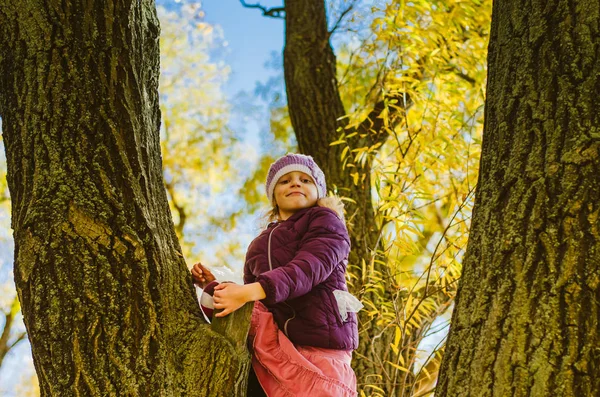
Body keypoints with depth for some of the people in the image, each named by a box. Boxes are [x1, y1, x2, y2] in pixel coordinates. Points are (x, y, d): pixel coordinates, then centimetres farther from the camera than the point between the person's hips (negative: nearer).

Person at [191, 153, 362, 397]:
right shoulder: (259, 246, 24)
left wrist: (251, 291, -28)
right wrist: (214, 285, 6)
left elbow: (309, 268, -16)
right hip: (271, 346, 6)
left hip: (318, 342, -6)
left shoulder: (326, 221, 4)